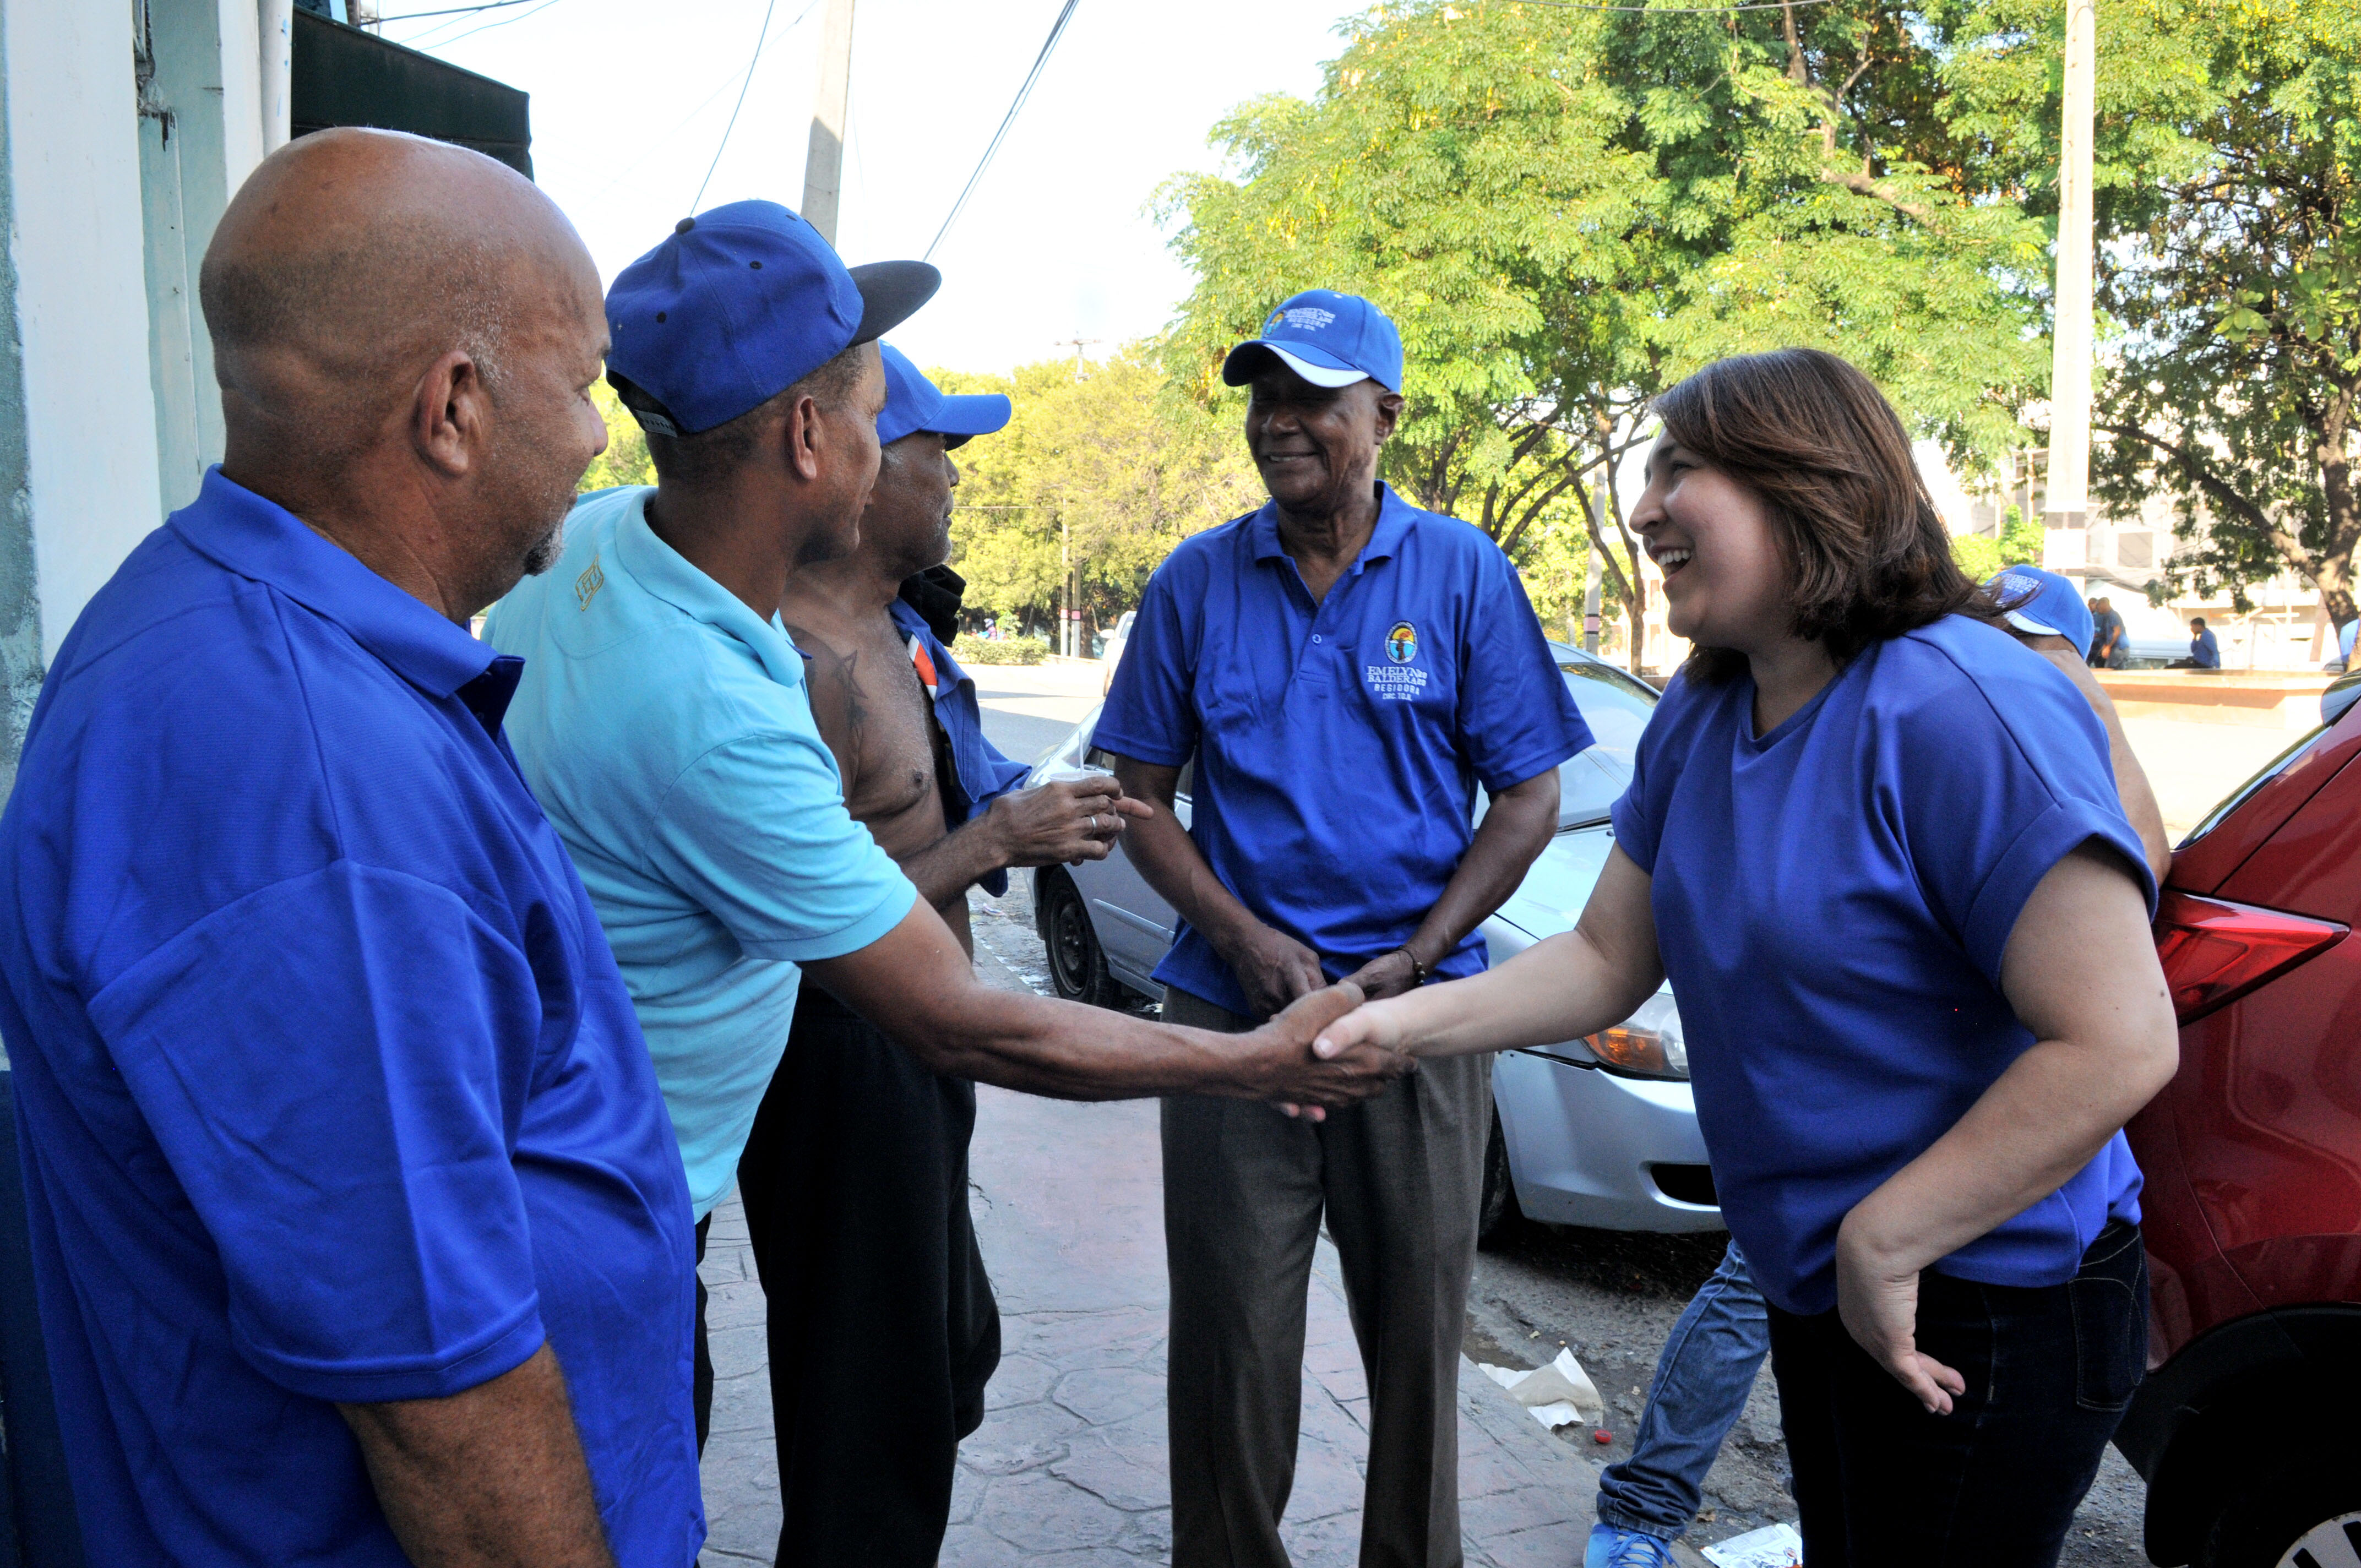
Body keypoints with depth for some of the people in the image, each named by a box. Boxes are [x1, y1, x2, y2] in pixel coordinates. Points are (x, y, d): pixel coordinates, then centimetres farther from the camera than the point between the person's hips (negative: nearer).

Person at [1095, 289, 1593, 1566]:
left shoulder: (1463, 574, 1)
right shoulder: (1198, 581, 4)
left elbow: (1527, 796, 1)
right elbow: (1141, 793, 6)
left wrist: (1417, 960, -10)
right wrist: (1242, 937, -9)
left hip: (1418, 1008, 0)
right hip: (1229, 1009, 1)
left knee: (1418, 1329, 11)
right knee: (1231, 1338, 6)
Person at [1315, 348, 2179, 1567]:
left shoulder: (1962, 713, -24)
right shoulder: (1698, 720, 2)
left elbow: (2120, 1045, -27)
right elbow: (1608, 959, 6)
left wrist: (1882, 1243, -22)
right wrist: (1404, 1023, -8)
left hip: (1988, 1317, -8)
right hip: (1817, 1293, 8)